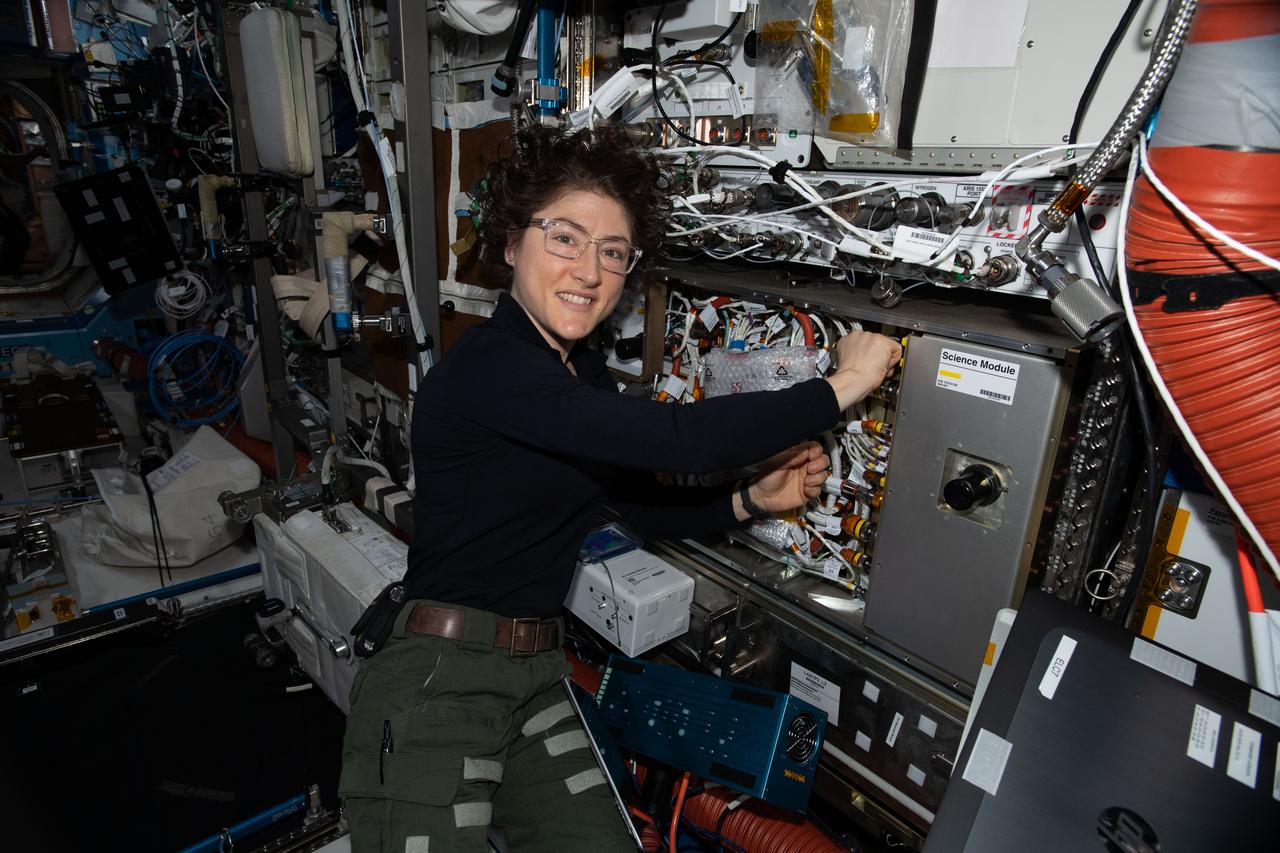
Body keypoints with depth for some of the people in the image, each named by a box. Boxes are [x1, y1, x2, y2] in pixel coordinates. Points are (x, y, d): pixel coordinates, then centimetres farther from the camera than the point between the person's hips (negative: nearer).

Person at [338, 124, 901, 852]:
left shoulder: (585, 370, 8)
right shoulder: (488, 368, -19)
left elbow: (645, 503, 14)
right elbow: (678, 437, -29)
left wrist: (752, 502, -3)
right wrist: (842, 388, -18)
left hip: (539, 675, 7)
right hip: (437, 678, -7)